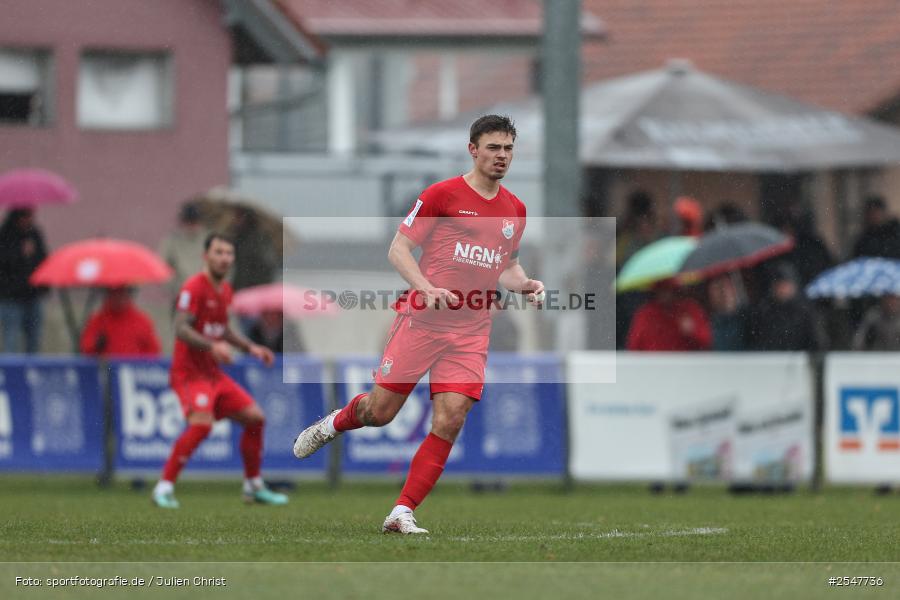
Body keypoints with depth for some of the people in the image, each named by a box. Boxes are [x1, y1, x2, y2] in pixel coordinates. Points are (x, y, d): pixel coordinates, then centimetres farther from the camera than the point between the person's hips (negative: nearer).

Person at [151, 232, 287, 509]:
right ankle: (164, 488, -23)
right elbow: (181, 329, -23)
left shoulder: (225, 290, 13)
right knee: (201, 423, -29)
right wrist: (212, 346, -36)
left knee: (255, 418, 7)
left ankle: (254, 486, 22)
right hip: (189, 371, -9)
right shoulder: (194, 287, -14)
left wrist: (251, 348, 17)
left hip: (213, 372, 9)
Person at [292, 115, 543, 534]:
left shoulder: (514, 210, 13)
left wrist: (524, 284, 5)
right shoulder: (442, 195, -4)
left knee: (449, 421, -11)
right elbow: (398, 250, -4)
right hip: (422, 320, -4)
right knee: (380, 411, -1)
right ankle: (332, 424, 34)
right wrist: (426, 287, -20)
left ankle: (401, 514, -7)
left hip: (471, 332, 4)